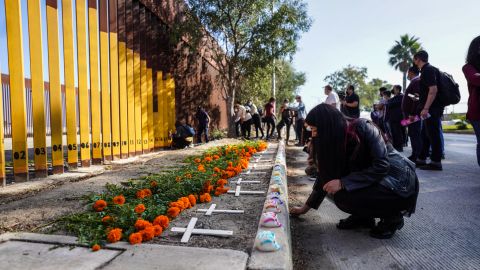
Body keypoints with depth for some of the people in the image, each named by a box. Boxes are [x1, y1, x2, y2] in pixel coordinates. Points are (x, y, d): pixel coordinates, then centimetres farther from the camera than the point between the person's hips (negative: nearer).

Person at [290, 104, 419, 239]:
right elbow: (325, 176, 4)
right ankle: (363, 217, 9)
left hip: (400, 184, -7)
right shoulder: (335, 140, -3)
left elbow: (381, 167, -26)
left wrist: (343, 183, -30)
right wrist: (306, 207, 8)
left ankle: (393, 217, -1)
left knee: (342, 196, -25)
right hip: (375, 181, 7)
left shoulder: (364, 128, -23)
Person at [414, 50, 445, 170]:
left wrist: (426, 108, -25)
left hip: (432, 109, -10)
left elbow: (433, 90, -22)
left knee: (434, 135, -6)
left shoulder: (428, 70, -12)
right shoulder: (426, 70, 17)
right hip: (430, 108, 10)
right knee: (427, 134, 13)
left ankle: (436, 162, 0)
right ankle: (421, 160, 21)